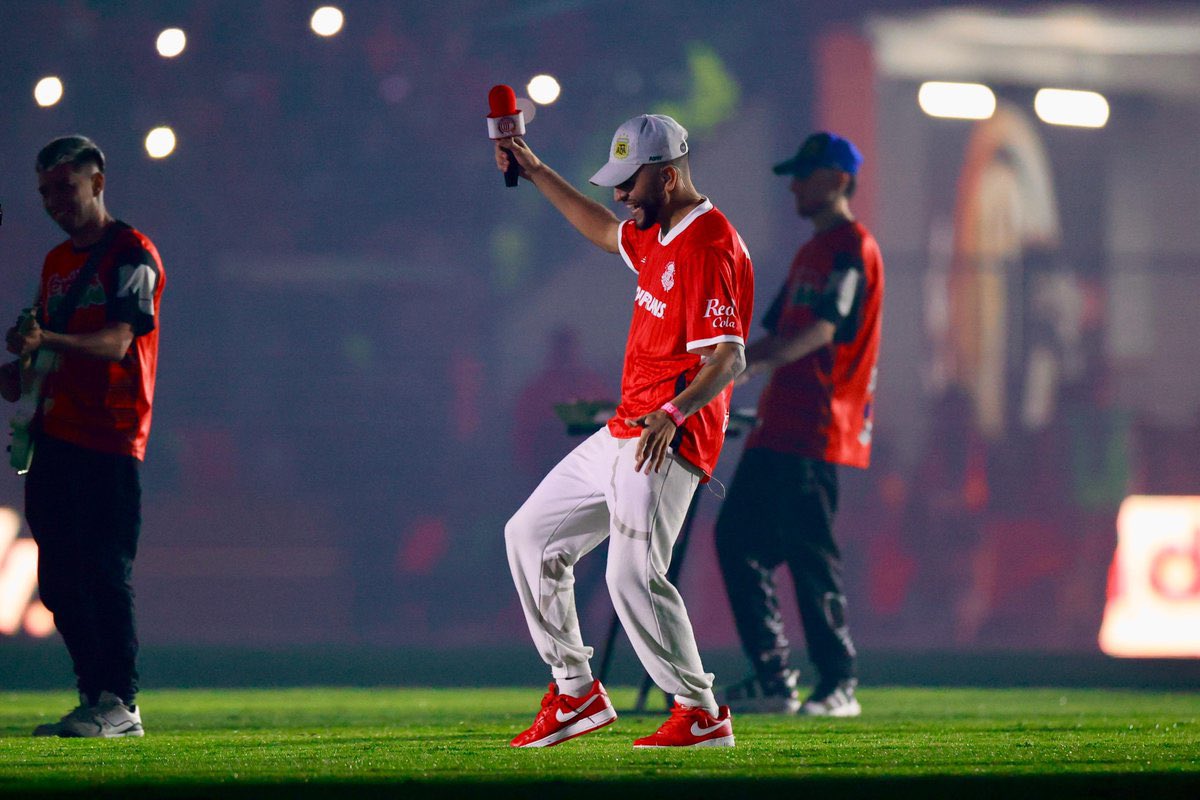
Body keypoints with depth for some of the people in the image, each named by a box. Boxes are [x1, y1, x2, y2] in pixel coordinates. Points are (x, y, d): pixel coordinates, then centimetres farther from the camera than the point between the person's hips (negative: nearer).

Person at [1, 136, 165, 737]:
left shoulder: (132, 253, -6)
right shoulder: (57, 261, 21)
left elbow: (117, 343, -19)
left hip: (110, 439, -8)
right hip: (55, 435, 8)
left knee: (104, 573, -11)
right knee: (59, 579, 7)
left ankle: (120, 703, -8)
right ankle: (96, 698, 14)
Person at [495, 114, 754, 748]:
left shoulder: (709, 246, -18)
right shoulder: (658, 235, 13)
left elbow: (729, 358, -25)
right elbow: (603, 230, 37)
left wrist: (673, 414, -39)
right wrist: (536, 173, 34)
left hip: (667, 442, -11)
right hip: (625, 431, 11)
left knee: (633, 577, -21)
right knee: (531, 534, 15)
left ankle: (702, 714, -8)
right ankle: (576, 693, 20)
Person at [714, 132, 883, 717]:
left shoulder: (852, 248, -9)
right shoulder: (811, 253, 22)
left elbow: (821, 330, -22)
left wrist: (743, 365, -32)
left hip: (818, 431, -10)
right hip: (776, 426, 10)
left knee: (811, 558, -10)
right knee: (737, 537, 7)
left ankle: (839, 686, -3)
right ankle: (772, 682, 10)